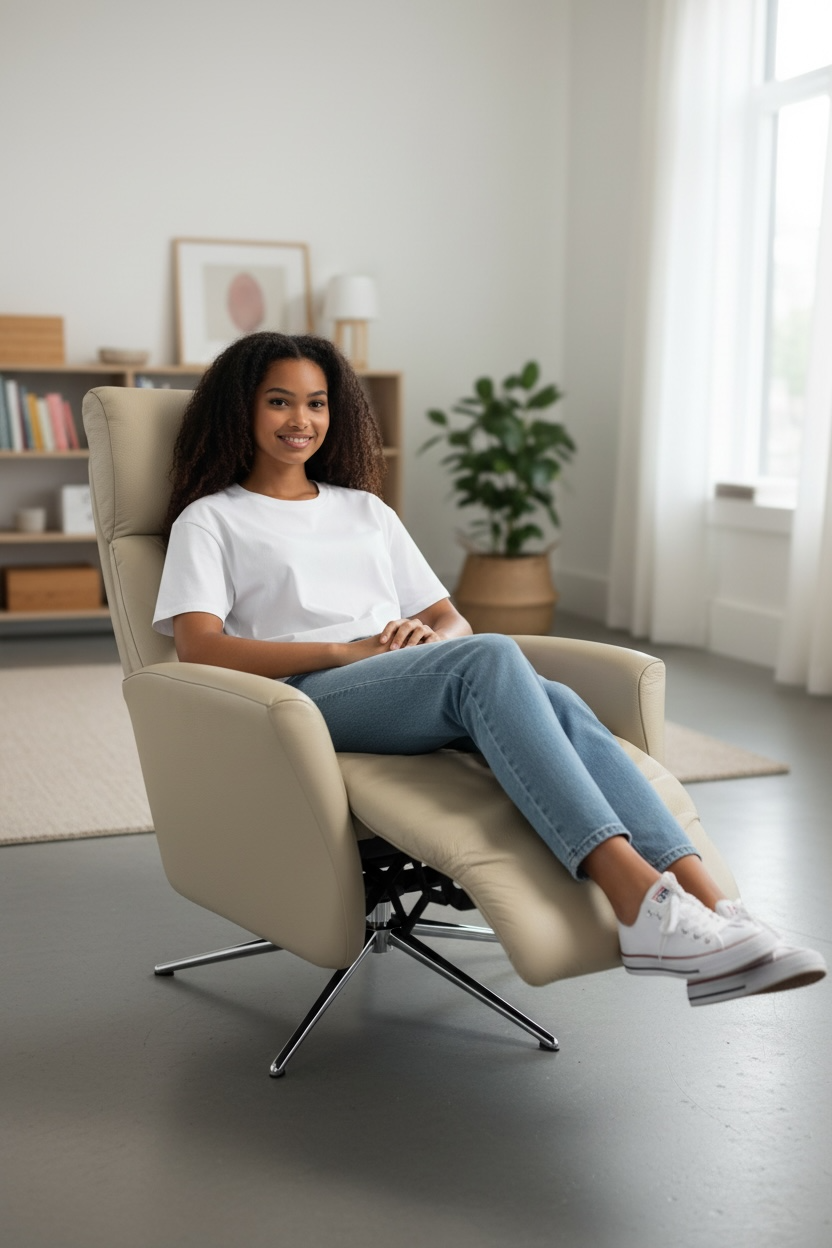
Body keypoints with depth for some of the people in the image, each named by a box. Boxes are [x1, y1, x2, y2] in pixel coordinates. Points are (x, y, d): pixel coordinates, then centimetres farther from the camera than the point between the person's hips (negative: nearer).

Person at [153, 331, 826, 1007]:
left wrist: (429, 635, -3)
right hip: (305, 701, -5)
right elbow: (200, 648, -4)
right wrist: (348, 650, -14)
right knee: (491, 657, -34)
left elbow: (452, 621, 24)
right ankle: (639, 901, -47)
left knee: (558, 702, -29)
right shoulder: (209, 520, 14)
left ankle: (713, 910, -44)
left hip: (411, 690, 5)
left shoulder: (366, 510, 30)